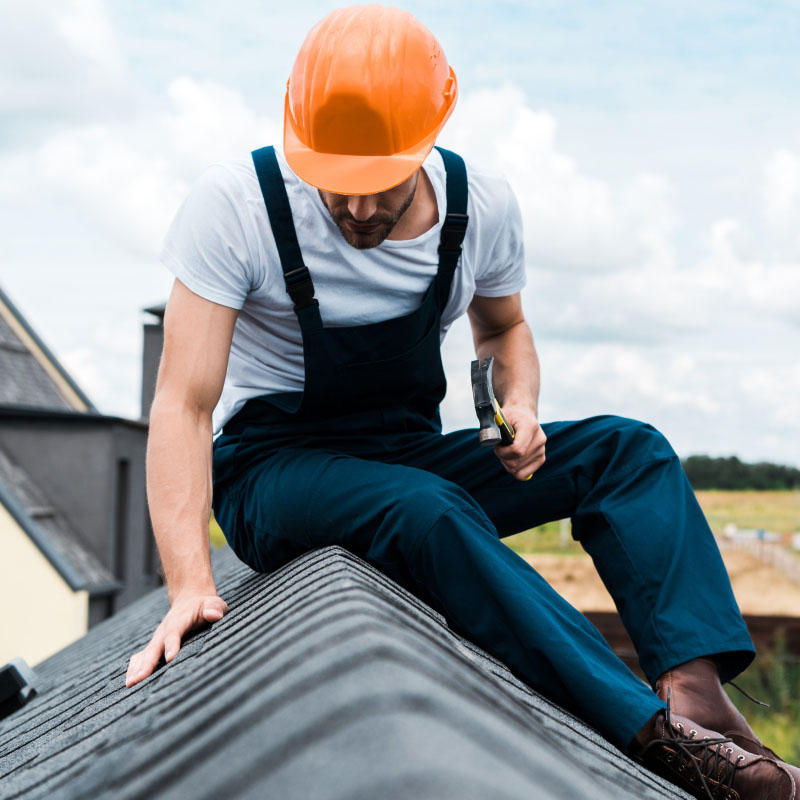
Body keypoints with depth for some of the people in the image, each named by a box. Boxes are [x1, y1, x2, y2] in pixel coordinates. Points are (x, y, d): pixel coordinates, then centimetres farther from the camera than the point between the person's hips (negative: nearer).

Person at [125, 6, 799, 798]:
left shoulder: (480, 205, -6)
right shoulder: (234, 207, -19)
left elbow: (503, 328, 14)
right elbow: (184, 403, -22)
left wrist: (519, 406, -10)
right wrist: (190, 582, -33)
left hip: (413, 457, 5)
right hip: (274, 469, -4)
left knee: (629, 449, -14)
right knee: (428, 511, -37)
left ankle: (693, 688, -32)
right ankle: (650, 733, -38)